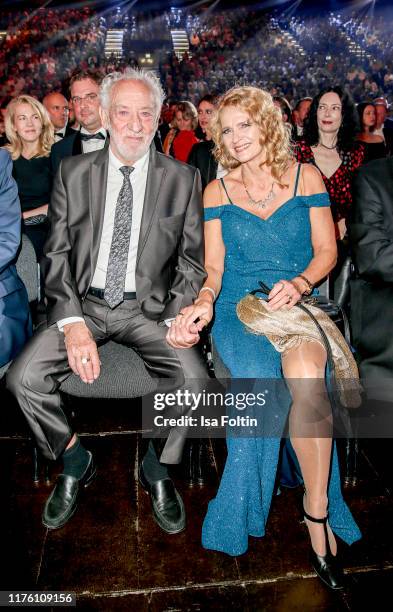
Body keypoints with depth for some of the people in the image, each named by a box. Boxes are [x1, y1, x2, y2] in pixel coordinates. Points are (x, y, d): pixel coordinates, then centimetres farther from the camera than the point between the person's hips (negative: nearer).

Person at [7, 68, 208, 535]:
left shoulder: (183, 179, 1)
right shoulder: (73, 172, 3)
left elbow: (191, 263, 2)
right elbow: (57, 255, -1)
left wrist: (177, 320, -16)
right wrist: (73, 324, -16)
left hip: (150, 308, -1)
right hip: (83, 303, 2)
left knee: (196, 382, -24)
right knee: (23, 378, -18)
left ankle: (157, 469, 8)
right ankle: (75, 461, 12)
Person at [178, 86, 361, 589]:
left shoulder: (306, 176, 8)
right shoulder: (216, 191, 11)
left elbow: (326, 251, 4)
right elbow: (214, 265, 8)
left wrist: (300, 283, -16)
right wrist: (206, 297, -13)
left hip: (297, 301, 0)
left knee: (304, 372, -35)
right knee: (261, 382, -30)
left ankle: (316, 510, -17)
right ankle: (321, 518, -8)